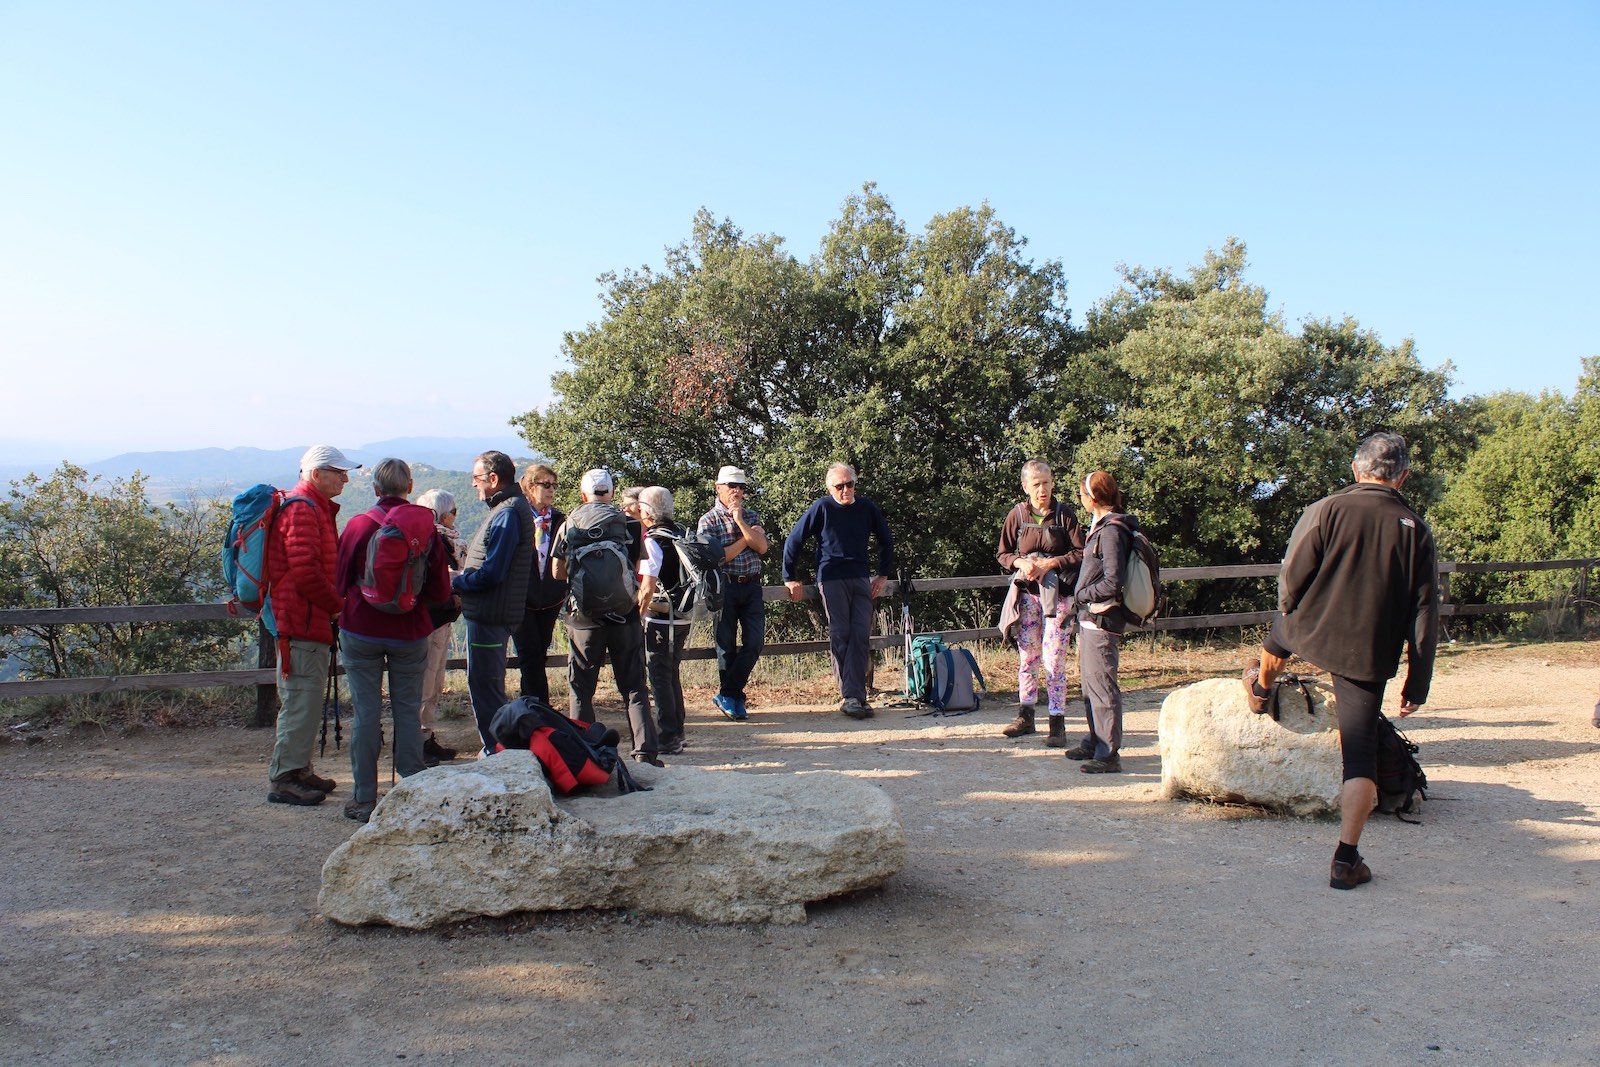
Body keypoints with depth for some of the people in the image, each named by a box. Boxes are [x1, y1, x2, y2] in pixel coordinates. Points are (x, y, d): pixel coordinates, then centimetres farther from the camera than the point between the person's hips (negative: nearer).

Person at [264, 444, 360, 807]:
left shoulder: (318, 508, 20)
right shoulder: (302, 509, -14)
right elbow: (305, 571, -22)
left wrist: (334, 606, 13)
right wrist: (338, 606, -13)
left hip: (314, 620, 11)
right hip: (301, 621, -11)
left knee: (307, 701, 15)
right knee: (301, 701, -8)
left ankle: (299, 770, 24)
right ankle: (283, 779, -3)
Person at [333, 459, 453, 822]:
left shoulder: (358, 525, -9)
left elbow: (340, 583, -1)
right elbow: (440, 591, -3)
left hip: (361, 631, -1)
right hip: (410, 633, 1)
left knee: (365, 711, 5)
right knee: (408, 711, 9)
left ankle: (364, 798, 10)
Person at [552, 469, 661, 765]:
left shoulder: (570, 525, -3)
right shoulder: (632, 524, -1)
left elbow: (558, 571, -1)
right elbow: (639, 569, 6)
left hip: (584, 616, -1)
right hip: (625, 615, 1)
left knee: (581, 688, 10)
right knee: (634, 686, 8)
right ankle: (646, 752, 4)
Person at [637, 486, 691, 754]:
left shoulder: (652, 541, -15)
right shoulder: (682, 533, 7)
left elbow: (648, 587, -23)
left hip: (660, 619, -7)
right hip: (683, 617, 7)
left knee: (660, 677, 0)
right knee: (672, 674, 18)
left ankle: (667, 740, 1)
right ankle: (676, 732, 26)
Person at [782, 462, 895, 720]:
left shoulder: (867, 508, 7)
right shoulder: (822, 507, -3)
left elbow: (886, 541, 20)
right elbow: (794, 541, 1)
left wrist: (883, 575, 15)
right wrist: (790, 579, 1)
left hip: (861, 579, 3)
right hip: (832, 580, -3)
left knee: (861, 636, -6)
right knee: (841, 636, -6)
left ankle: (853, 696, -5)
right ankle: (853, 696, -3)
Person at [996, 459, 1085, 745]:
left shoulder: (1064, 514, -4)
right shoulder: (1017, 515, 2)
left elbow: (1080, 554, -4)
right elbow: (1002, 553, 7)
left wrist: (1050, 563, -16)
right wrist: (1021, 562, -12)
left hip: (1058, 595, -3)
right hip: (1027, 594, 3)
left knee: (1053, 660, -6)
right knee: (1027, 657, 10)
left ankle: (1057, 723, 2)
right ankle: (1026, 717, 22)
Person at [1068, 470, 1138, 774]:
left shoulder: (1111, 530, -17)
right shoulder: (1102, 526, 13)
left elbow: (1113, 582, -21)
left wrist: (1082, 595, -11)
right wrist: (1082, 599, 11)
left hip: (1102, 618, -10)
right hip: (1091, 616, 10)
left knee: (1101, 685, -6)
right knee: (1089, 682, 18)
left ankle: (1108, 755, -1)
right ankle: (1095, 743, 30)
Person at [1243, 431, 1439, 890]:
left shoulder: (1326, 511, -9)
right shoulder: (1416, 529, -1)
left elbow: (1291, 579, -6)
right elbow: (1424, 615, -1)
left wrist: (1290, 613, 17)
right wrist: (1417, 684, 5)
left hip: (1312, 634, 0)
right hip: (1370, 658, 1)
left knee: (1281, 629, 36)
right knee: (1361, 756, 6)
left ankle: (1262, 687, 66)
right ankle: (1347, 860, 8)